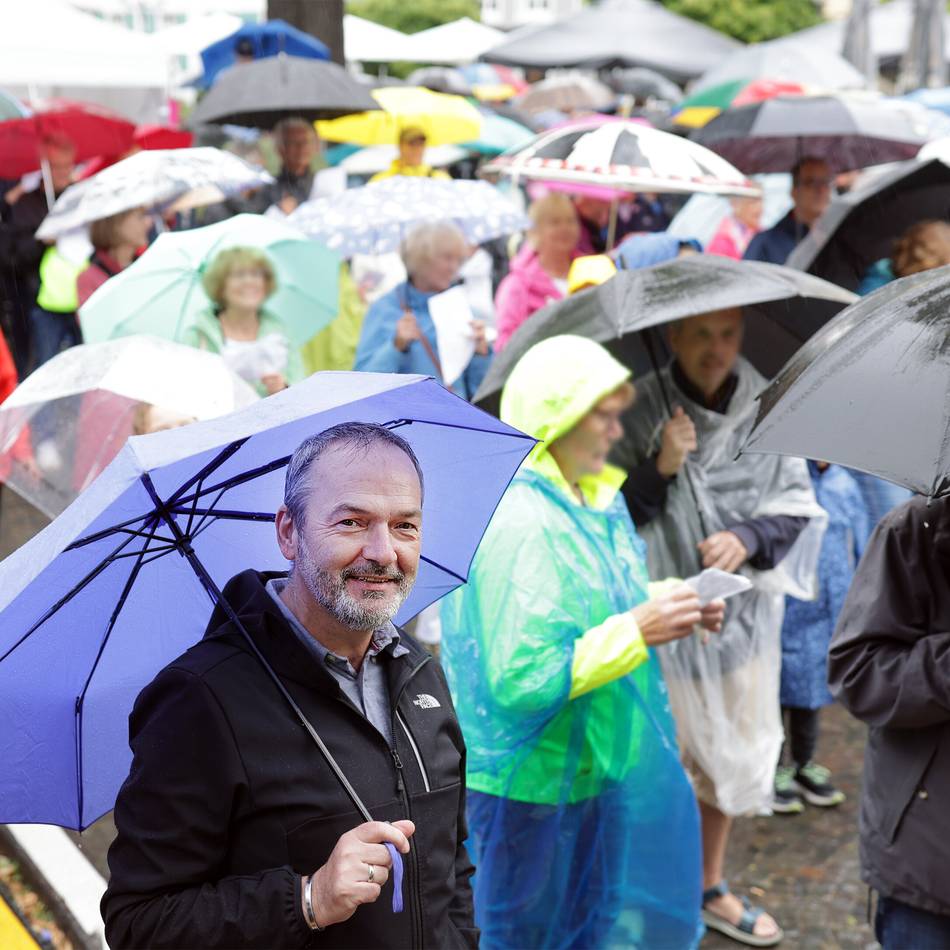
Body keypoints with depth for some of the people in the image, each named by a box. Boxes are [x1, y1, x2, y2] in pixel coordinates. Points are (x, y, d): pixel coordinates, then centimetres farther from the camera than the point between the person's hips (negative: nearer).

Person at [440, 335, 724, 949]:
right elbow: (521, 681, -30)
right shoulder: (517, 525, -27)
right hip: (533, 787, -9)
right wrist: (637, 630, -29)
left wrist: (667, 603, 0)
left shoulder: (594, 498, 3)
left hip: (594, 767, 9)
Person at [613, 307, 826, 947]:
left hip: (740, 612, 4)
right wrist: (660, 469, -26)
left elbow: (798, 507, 1)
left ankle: (710, 888, 37)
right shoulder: (640, 411, -11)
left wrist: (749, 537, -17)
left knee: (730, 758, 17)